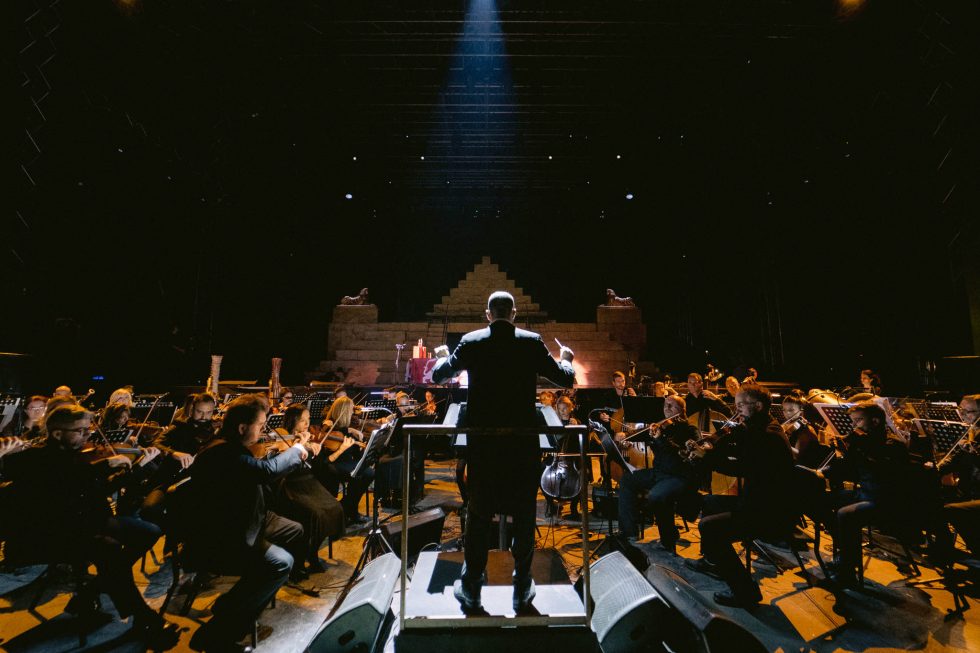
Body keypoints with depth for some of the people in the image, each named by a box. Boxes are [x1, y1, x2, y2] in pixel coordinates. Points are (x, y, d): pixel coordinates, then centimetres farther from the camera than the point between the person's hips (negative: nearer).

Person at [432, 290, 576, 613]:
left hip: (482, 444, 1)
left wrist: (442, 356, 26)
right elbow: (566, 379, 0)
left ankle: (471, 589, 32)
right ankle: (522, 590, 33)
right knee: (524, 514, 17)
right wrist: (566, 360, 22)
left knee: (478, 514, 16)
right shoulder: (532, 342, -6)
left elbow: (439, 375, 4)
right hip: (523, 444, 0)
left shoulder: (471, 342, -5)